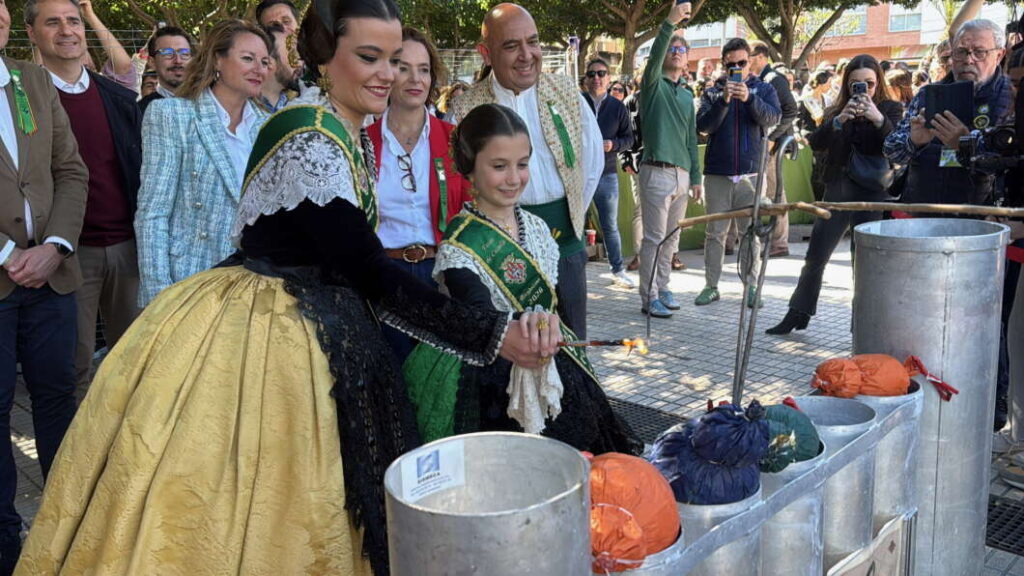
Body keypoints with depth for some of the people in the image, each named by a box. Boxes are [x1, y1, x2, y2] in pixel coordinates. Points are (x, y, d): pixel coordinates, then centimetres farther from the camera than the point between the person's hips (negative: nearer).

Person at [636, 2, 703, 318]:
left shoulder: (687, 96, 18)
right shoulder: (654, 85, 0)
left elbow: (691, 139, 19)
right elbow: (655, 56, -22)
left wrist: (695, 176, 15)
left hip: (681, 174, 7)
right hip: (657, 171, -6)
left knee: (671, 237, 11)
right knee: (654, 238, -5)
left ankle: (662, 287, 22)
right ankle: (649, 298, 1)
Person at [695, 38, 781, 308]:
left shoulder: (763, 89, 9)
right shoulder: (713, 92, 9)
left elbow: (773, 118, -8)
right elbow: (703, 125, -5)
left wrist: (749, 98, -22)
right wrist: (723, 100, -18)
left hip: (750, 172, 0)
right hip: (718, 172, 0)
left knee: (751, 232, 3)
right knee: (715, 232, 3)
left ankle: (750, 286, 10)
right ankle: (711, 286, 10)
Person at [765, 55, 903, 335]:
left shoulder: (891, 109, 0)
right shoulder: (837, 111, 9)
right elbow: (815, 143, -5)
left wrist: (878, 119, -30)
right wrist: (839, 120, -21)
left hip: (872, 195, -3)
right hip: (837, 192, 4)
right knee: (815, 256, 7)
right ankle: (798, 314, 19)